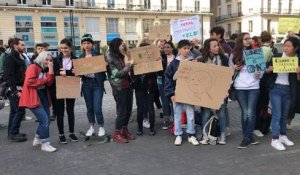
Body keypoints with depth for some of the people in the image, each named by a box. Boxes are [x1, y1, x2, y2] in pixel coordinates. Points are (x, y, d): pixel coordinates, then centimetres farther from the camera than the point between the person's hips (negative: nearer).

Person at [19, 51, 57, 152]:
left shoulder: (46, 69, 15)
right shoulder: (33, 67, -10)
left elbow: (49, 82, 0)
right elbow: (29, 82, -23)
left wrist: (50, 69, -7)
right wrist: (44, 80, -12)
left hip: (43, 96, 9)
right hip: (33, 97, -9)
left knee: (45, 120, 12)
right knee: (45, 120, -13)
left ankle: (37, 139, 31)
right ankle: (45, 144, -2)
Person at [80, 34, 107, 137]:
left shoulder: (98, 55, -1)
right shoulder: (80, 57, 9)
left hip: (97, 84, -3)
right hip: (86, 84, 3)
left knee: (97, 108, -6)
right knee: (89, 107, 11)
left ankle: (101, 127, 14)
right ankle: (91, 127, 27)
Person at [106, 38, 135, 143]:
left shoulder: (123, 57, 10)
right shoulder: (110, 58, -8)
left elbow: (129, 71, 16)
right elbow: (116, 74, -14)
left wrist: (128, 62, 2)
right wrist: (129, 65, -15)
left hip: (128, 86, 6)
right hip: (119, 88, -6)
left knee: (128, 110, 10)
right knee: (122, 111, -1)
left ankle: (125, 131, 26)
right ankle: (117, 134, 13)